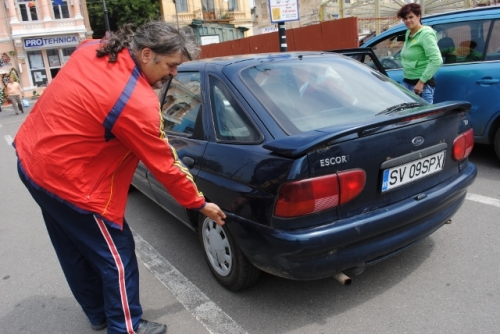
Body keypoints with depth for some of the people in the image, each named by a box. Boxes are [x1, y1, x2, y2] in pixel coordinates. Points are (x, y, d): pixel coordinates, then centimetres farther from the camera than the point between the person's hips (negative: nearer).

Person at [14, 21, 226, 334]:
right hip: (68, 180, -10)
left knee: (75, 250, 23)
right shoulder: (138, 103, -27)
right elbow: (165, 166, -18)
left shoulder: (92, 50, -2)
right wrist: (200, 204, -6)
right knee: (116, 257, 7)